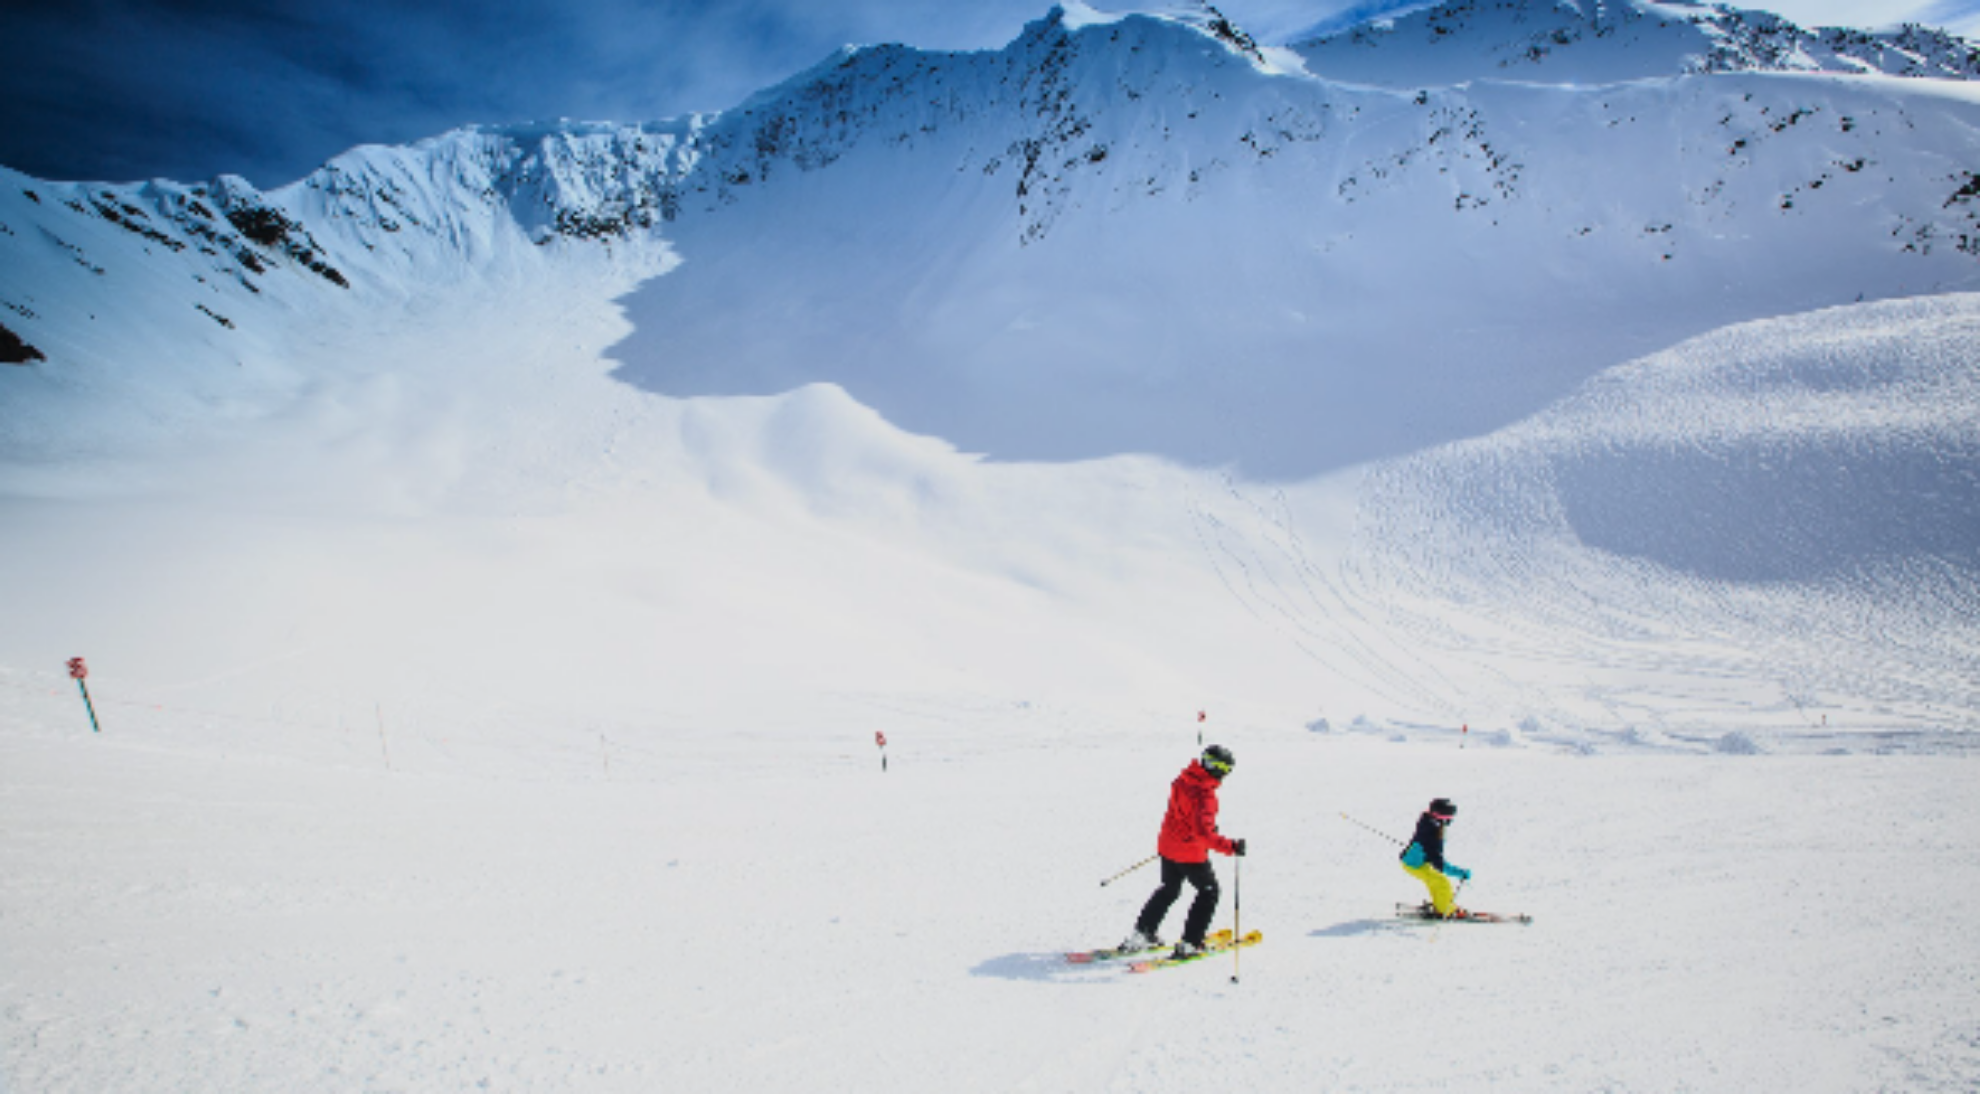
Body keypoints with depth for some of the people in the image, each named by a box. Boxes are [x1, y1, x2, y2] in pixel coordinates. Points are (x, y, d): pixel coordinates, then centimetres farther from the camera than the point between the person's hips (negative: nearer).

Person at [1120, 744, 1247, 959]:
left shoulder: (1183, 781, -1)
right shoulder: (1205, 795, -27)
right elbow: (1204, 833, -34)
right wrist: (1230, 846, -38)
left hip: (1168, 845, 8)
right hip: (1190, 853, -8)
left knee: (1170, 889, 25)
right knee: (1209, 891, 11)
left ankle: (1141, 935, 26)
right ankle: (1189, 944, 9)